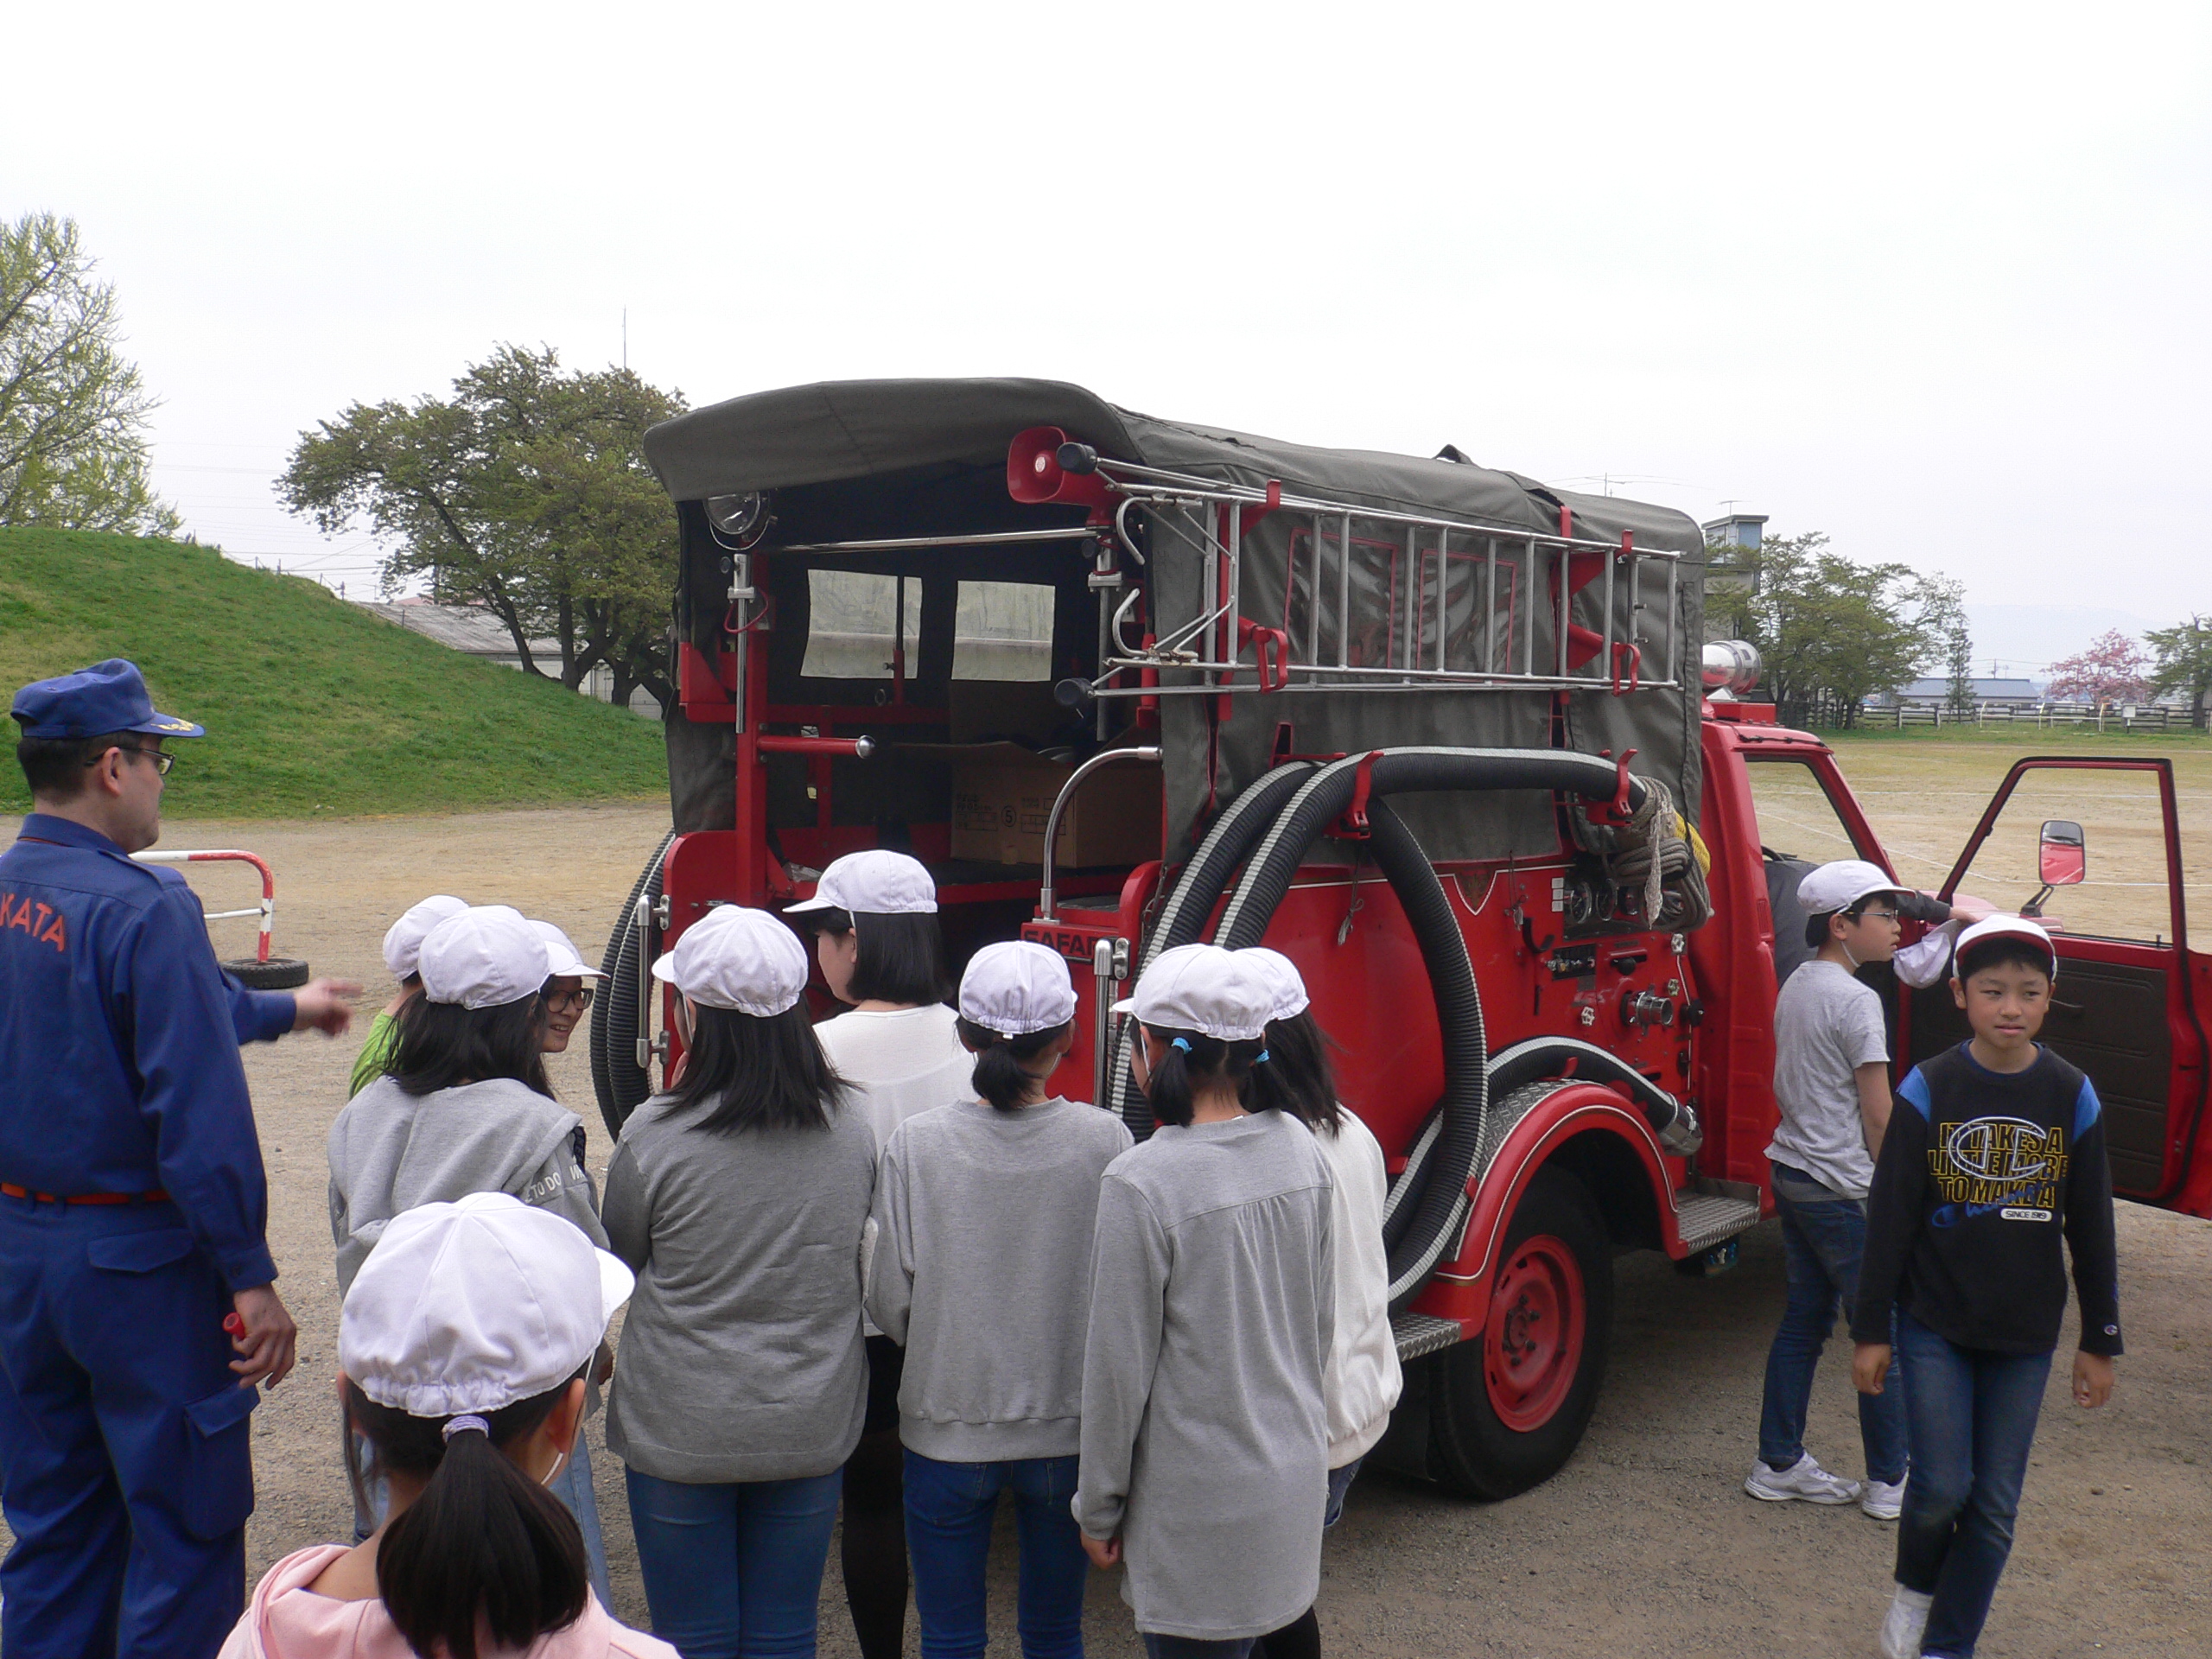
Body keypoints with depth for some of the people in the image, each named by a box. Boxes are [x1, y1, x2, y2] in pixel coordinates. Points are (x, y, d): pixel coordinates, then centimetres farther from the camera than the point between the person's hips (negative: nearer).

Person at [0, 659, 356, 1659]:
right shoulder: (143, 909, -20)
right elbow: (199, 1117, -24)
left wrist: (283, 1010, 32)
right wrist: (252, 1278, -18)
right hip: (140, 1257, -8)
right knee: (185, 1528, 5)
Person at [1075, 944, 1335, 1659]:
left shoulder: (1141, 1184, -22)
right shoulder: (1301, 1151, -2)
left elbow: (1119, 1366, -15)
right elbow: (1321, 1324, 8)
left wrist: (1098, 1510, -3)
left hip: (1200, 1502, -6)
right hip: (1295, 1474, 6)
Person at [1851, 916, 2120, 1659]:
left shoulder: (2072, 1097, -3)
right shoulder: (1929, 1090, -9)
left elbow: (2091, 1229, 4)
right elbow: (1890, 1217, -6)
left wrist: (2100, 1341, 7)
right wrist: (1871, 1331, -5)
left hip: (2025, 1336, 2)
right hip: (1934, 1326, -2)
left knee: (1995, 1507, 6)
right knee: (1942, 1486, -5)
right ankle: (1915, 1585, 26)